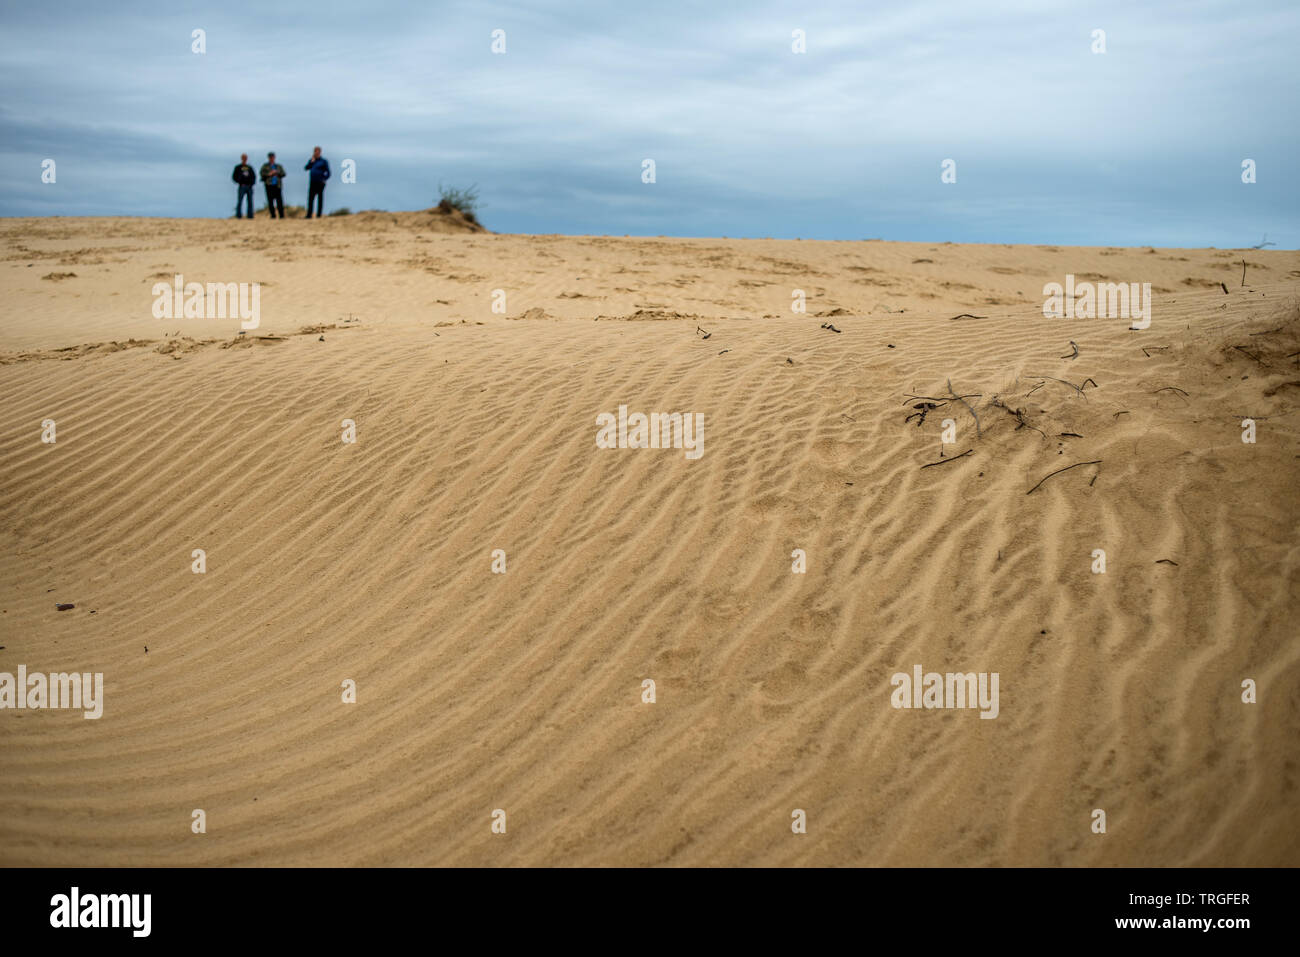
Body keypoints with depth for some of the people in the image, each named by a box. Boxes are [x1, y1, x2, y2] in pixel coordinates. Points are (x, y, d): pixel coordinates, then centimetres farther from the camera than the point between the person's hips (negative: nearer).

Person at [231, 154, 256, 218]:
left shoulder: (249, 168, 14)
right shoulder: (238, 167, 5)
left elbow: (254, 176, 18)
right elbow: (234, 177, 3)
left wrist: (252, 183, 1)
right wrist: (240, 182, -9)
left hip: (249, 187, 3)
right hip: (242, 187, -3)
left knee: (250, 202, -1)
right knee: (239, 201, -8)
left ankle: (250, 216, 2)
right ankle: (238, 215, -5)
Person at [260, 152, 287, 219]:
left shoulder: (279, 166, 19)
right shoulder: (265, 166, 14)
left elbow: (283, 174, 9)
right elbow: (262, 174, 2)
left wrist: (277, 173, -6)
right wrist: (269, 174, -11)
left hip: (277, 186, 1)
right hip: (269, 186, -1)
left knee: (279, 200, -8)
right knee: (270, 201, -4)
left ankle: (282, 215, -8)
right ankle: (273, 215, 0)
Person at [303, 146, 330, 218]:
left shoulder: (324, 161, 1)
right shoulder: (311, 160, 14)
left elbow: (328, 173, -2)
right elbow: (306, 168, 1)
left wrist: (324, 179, -10)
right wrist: (311, 162, -9)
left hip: (320, 183, -4)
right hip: (312, 183, 4)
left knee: (320, 199, -1)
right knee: (310, 198, -1)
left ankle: (319, 215, 1)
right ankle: (309, 215, -2)